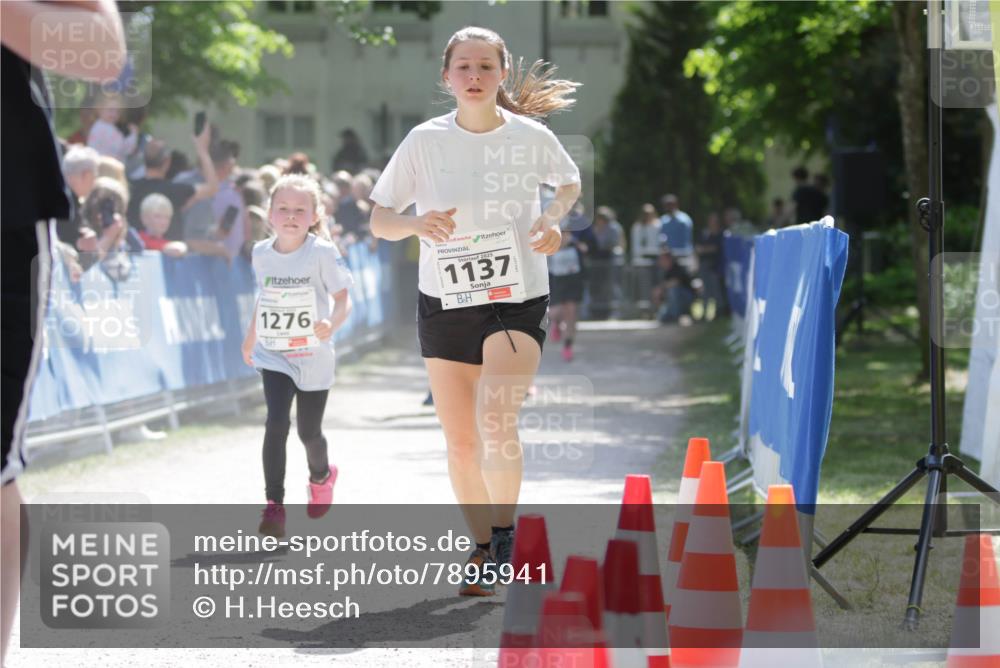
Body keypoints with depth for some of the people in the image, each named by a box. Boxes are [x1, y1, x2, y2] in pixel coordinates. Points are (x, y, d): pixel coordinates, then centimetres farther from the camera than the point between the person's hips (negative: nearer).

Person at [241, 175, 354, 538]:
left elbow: (343, 297, -11)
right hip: (273, 356, 2)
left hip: (313, 356, -2)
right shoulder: (261, 253, 0)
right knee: (277, 423, -17)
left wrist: (332, 323, -32)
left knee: (309, 431, 9)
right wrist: (250, 338, 25)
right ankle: (274, 505, -16)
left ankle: (321, 476, 44)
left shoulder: (322, 252, -12)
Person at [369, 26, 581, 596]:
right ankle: (483, 544, 25)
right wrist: (417, 223, -20)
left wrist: (554, 219, -4)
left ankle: (504, 526, -4)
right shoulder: (425, 141, -4)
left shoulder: (532, 137, -4)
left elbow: (571, 183, 17)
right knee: (461, 442, 6)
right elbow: (379, 220, 1)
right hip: (444, 304, 2)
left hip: (518, 299, -2)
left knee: (496, 420, -24)